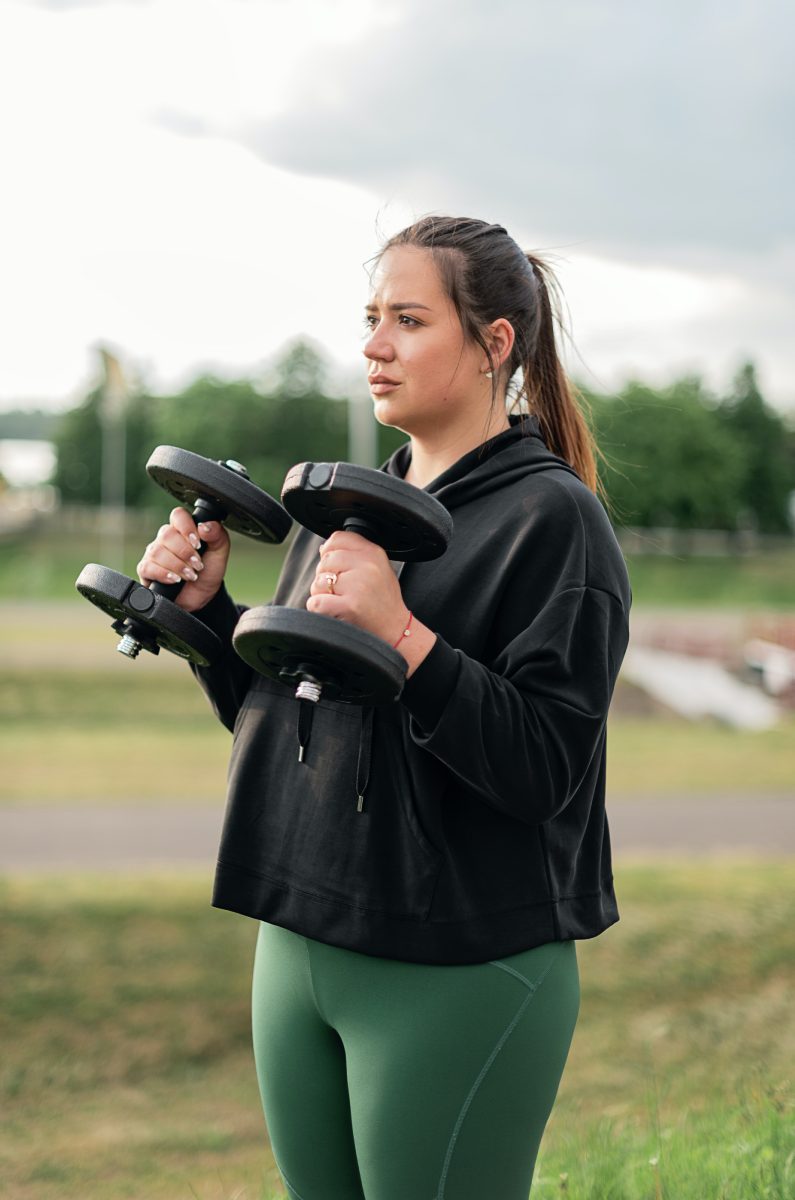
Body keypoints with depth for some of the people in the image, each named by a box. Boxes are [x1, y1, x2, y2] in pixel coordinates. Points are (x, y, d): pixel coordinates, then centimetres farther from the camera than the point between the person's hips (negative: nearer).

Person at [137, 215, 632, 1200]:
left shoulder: (554, 518, -10)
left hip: (460, 974, -7)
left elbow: (543, 769, -18)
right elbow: (273, 717, 17)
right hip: (298, 950, 7)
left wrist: (401, 635, -26)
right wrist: (203, 609, 3)